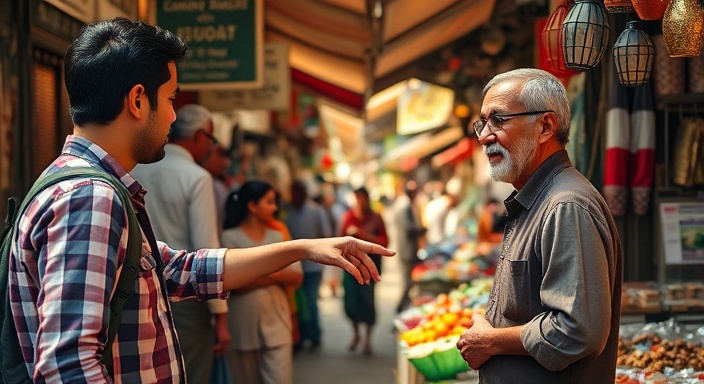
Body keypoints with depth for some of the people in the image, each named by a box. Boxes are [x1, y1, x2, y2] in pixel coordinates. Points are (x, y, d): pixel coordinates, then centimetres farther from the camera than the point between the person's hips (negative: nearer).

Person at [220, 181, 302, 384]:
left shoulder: (278, 237, 10)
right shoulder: (230, 238, -4)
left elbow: (297, 277, 4)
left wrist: (269, 272, -14)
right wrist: (274, 277, -9)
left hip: (276, 325, 3)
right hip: (242, 328, -3)